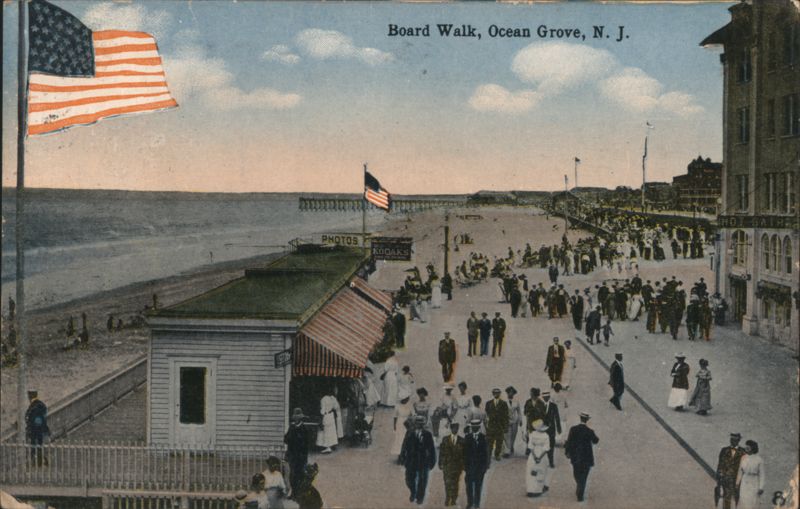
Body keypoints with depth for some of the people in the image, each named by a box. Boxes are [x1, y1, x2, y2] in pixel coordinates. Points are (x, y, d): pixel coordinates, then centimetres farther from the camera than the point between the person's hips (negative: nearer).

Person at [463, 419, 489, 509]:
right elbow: (465, 452, 3)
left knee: (478, 485, 2)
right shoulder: (467, 438, 4)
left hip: (480, 465, -1)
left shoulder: (483, 438, 1)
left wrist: (486, 465, -2)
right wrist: (465, 465, -2)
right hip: (470, 465, 1)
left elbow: (486, 452, 2)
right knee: (469, 485, -1)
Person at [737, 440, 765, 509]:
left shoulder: (759, 459, -10)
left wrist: (761, 488, -8)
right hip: (744, 483, 3)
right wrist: (737, 484, 8)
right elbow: (740, 471, 9)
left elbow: (761, 474, -7)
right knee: (743, 503, 2)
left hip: (754, 484, -3)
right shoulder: (743, 458, 1)